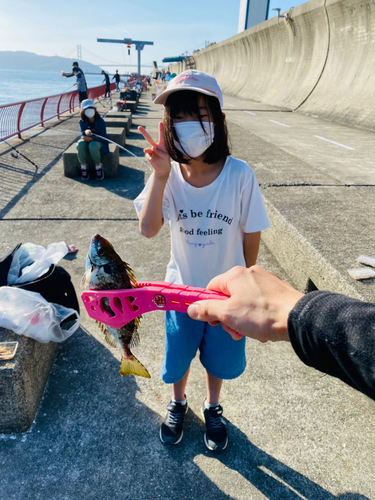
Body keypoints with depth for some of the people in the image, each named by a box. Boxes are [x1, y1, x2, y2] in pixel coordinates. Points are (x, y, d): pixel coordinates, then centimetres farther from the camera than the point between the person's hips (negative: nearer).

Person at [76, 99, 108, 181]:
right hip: (87, 140, 3)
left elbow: (103, 137, -15)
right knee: (80, 144, -34)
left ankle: (98, 166, -16)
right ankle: (83, 166, -15)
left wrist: (92, 138, -34)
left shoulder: (100, 121, -10)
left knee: (92, 145, -40)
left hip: (98, 141, -3)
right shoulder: (82, 122, 0)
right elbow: (82, 135, -8)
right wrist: (85, 132, -35)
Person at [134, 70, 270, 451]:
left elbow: (251, 234, -9)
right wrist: (161, 175, -39)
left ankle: (213, 408, 54)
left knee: (218, 356, 22)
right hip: (181, 290, 1)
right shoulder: (168, 174, -17)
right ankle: (178, 404, 55)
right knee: (179, 356, 22)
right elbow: (148, 229, -29)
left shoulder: (240, 175, -21)